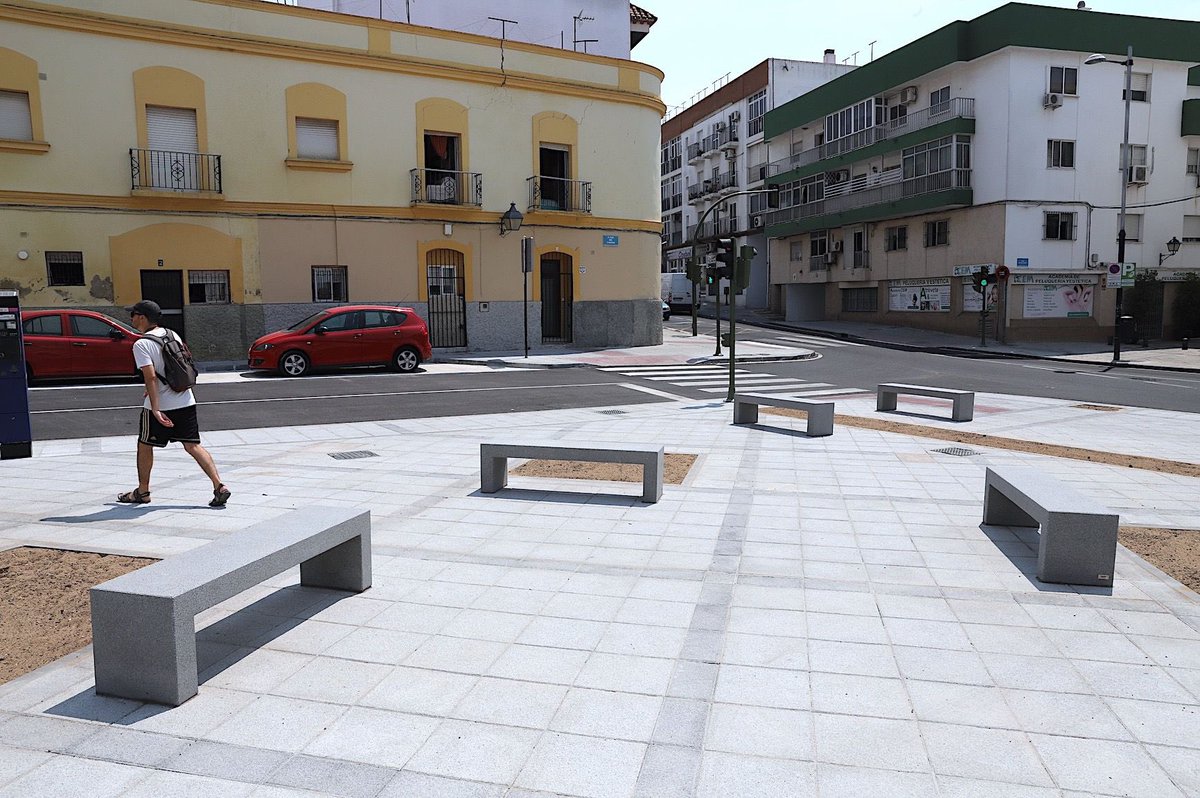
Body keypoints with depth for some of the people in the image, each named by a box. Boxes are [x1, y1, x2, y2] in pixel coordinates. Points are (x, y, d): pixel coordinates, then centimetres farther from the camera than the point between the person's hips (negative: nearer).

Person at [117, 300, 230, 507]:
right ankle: (219, 486, -8)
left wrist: (155, 409, -23)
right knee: (193, 445, 4)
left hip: (160, 405, -6)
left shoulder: (141, 344, -12)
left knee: (145, 445, 14)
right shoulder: (172, 334, 9)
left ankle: (142, 491, 27)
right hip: (186, 402, 6)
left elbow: (151, 377, -21)